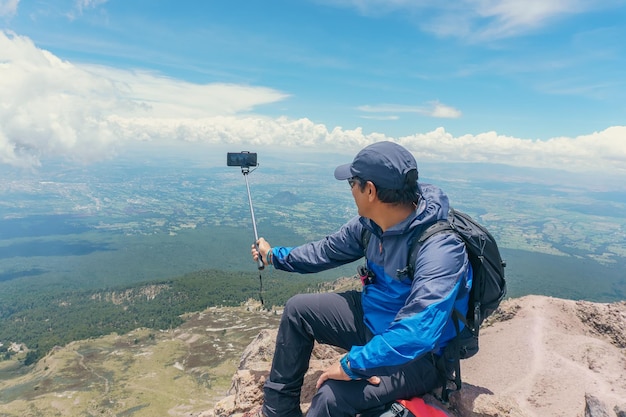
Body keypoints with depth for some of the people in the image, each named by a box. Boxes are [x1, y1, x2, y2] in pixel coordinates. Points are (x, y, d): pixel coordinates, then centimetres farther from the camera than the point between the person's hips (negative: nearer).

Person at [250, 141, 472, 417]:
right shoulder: (371, 223, -7)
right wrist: (274, 256, 20)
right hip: (373, 317, 8)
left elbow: (418, 332, -41)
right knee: (298, 309, 7)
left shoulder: (440, 248, -32)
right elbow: (326, 251, 9)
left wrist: (352, 365, -34)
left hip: (418, 356, -7)